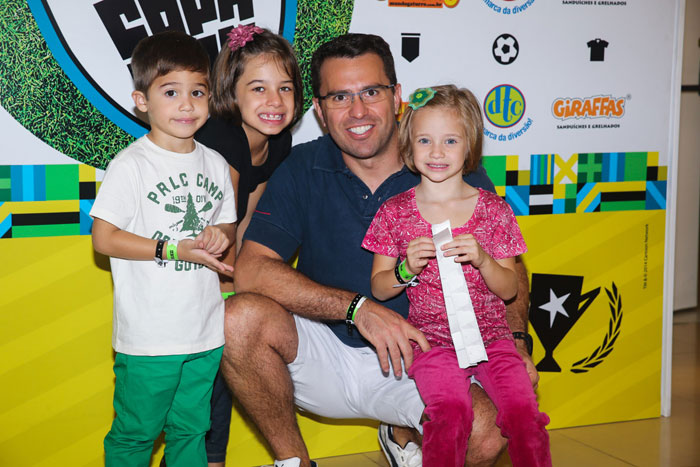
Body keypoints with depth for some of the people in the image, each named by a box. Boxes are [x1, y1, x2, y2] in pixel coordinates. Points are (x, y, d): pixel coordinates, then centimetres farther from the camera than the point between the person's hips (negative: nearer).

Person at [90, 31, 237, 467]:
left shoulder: (215, 164, 7)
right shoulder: (131, 165, -11)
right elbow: (104, 238, -13)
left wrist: (220, 235, -6)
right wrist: (175, 250, -18)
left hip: (206, 331, 5)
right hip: (148, 335, -5)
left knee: (191, 429, 17)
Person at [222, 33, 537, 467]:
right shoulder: (302, 170, -4)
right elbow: (250, 271, -16)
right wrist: (358, 307, -24)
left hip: (417, 362, 0)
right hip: (326, 354, 1)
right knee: (241, 317, -28)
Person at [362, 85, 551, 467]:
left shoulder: (493, 210, 2)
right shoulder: (395, 212, 1)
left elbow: (509, 289, 3)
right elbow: (379, 288, 6)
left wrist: (481, 259, -15)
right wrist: (407, 269, -13)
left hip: (491, 335, 1)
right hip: (432, 338, -1)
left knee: (522, 410, -18)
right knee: (452, 413, -25)